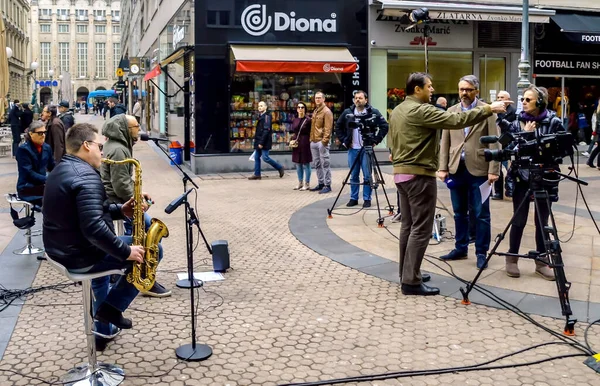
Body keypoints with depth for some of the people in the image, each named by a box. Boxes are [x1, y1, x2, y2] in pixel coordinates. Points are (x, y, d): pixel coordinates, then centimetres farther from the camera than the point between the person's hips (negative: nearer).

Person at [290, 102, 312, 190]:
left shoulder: (308, 120, -7)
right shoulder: (294, 120, 10)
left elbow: (311, 133, -4)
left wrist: (309, 141, -12)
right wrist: (292, 140, 6)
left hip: (305, 144, -6)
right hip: (296, 144, 6)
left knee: (305, 165, 0)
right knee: (298, 165, 11)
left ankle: (307, 184, 7)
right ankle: (300, 182, 21)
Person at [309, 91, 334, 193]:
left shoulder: (326, 111, -7)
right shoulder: (315, 111, 19)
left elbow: (328, 127, -15)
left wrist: (325, 140, -21)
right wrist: (311, 138, 15)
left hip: (322, 142, -9)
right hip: (313, 142, 9)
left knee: (325, 164, -6)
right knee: (317, 164, 13)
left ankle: (327, 185, -2)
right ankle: (321, 183, 22)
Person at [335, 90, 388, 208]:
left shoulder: (373, 112, -4)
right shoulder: (347, 113, 5)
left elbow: (385, 126, -2)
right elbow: (338, 126, 16)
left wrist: (376, 140, -7)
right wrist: (344, 141, 8)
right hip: (352, 149, 3)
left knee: (367, 176, 0)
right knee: (353, 175, 10)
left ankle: (367, 199, 8)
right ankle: (353, 198, 18)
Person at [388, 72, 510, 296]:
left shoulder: (397, 111, 14)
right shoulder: (421, 110, -15)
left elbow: (391, 141, 20)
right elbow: (455, 121, -22)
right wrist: (488, 109, -18)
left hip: (401, 172, 10)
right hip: (419, 175, -10)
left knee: (408, 225, 14)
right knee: (421, 228, -6)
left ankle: (407, 274, 21)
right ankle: (411, 281, -6)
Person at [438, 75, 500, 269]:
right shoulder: (451, 111, 10)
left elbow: (494, 142, -5)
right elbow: (445, 142, 9)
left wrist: (493, 170, -12)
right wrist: (443, 168, 1)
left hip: (478, 169, -4)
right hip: (456, 169, 4)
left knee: (481, 214, 2)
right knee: (459, 212, 13)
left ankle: (481, 252, 11)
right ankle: (460, 248, 24)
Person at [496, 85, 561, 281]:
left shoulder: (554, 122, -1)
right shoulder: (518, 122, 2)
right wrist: (525, 134, -17)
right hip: (522, 177, 0)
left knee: (542, 222, 8)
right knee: (519, 220, 3)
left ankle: (541, 262, 20)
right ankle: (512, 259, 17)